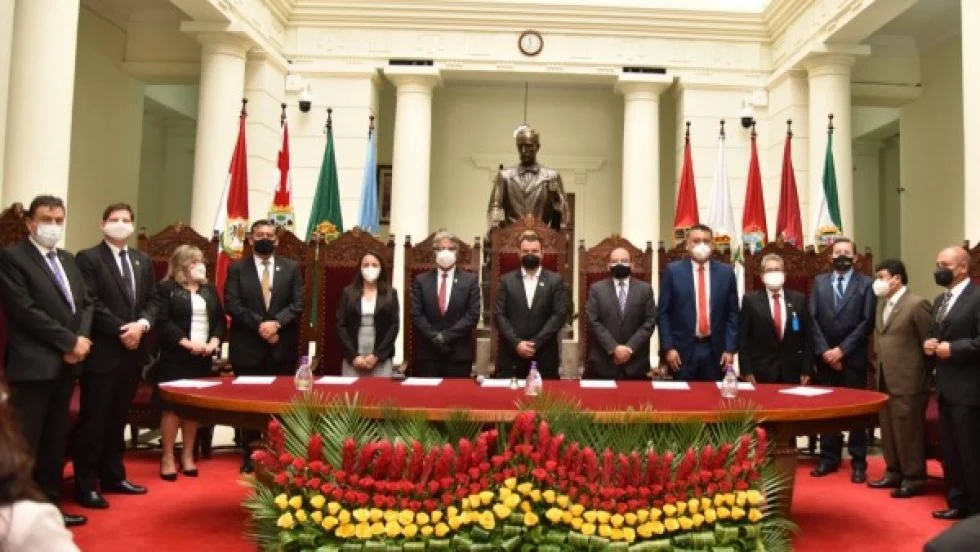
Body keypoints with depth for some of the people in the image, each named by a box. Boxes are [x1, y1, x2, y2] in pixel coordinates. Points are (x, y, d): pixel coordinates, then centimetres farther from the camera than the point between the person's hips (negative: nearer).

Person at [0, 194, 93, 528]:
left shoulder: (68, 260, 17)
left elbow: (86, 304, 13)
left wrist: (81, 340, -5)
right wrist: (70, 341, -14)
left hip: (66, 364, 7)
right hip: (33, 364, -7)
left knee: (56, 439, 12)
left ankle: (49, 504, 21)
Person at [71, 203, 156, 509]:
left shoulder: (143, 260, 14)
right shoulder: (88, 258, -5)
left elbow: (152, 301, 11)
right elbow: (92, 304, -14)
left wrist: (142, 324, -8)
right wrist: (121, 330, -17)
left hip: (133, 351, 6)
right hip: (102, 352, -6)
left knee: (118, 418, 15)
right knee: (93, 420, 0)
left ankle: (113, 476, 25)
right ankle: (86, 485, 9)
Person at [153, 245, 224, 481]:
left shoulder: (209, 289, 14)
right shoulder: (166, 288, -5)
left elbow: (220, 319, 12)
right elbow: (162, 321, -14)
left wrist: (214, 342, -6)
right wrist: (187, 343, -20)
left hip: (202, 357, 5)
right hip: (175, 357, -5)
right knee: (171, 408, -2)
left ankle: (188, 455, 20)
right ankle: (167, 458, 9)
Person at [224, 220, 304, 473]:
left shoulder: (291, 268, 8)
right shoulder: (237, 268, 5)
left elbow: (297, 304, 0)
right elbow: (232, 305, -6)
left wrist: (276, 323, -16)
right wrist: (259, 325, -15)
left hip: (282, 348, 1)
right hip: (248, 347, -1)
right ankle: (250, 457, 17)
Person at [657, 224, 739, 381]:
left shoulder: (726, 272, 6)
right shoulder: (673, 271, 0)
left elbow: (733, 314, 7)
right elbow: (663, 313, 0)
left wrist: (730, 349, -1)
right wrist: (669, 347, -7)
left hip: (715, 351, 2)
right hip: (682, 350, -1)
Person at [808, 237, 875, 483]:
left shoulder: (866, 284, 0)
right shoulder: (819, 282, 8)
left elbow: (867, 322, -7)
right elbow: (812, 319, 3)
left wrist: (842, 349, -12)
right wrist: (824, 351, -8)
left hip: (853, 357, -2)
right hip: (825, 356, 3)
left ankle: (858, 462, 12)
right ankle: (829, 458, 16)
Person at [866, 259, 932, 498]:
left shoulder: (917, 304, -14)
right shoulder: (882, 303, 12)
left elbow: (929, 343, -11)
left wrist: (924, 375, -6)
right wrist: (879, 368, 12)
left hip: (907, 380, -8)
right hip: (884, 379, 8)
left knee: (908, 431, 1)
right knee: (889, 430, 15)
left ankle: (914, 479, 13)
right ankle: (894, 472, 28)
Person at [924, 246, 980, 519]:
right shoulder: (939, 301, 16)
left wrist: (952, 348, -19)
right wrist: (928, 343, 3)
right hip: (945, 386, 9)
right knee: (950, 450, 15)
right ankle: (958, 503, 26)